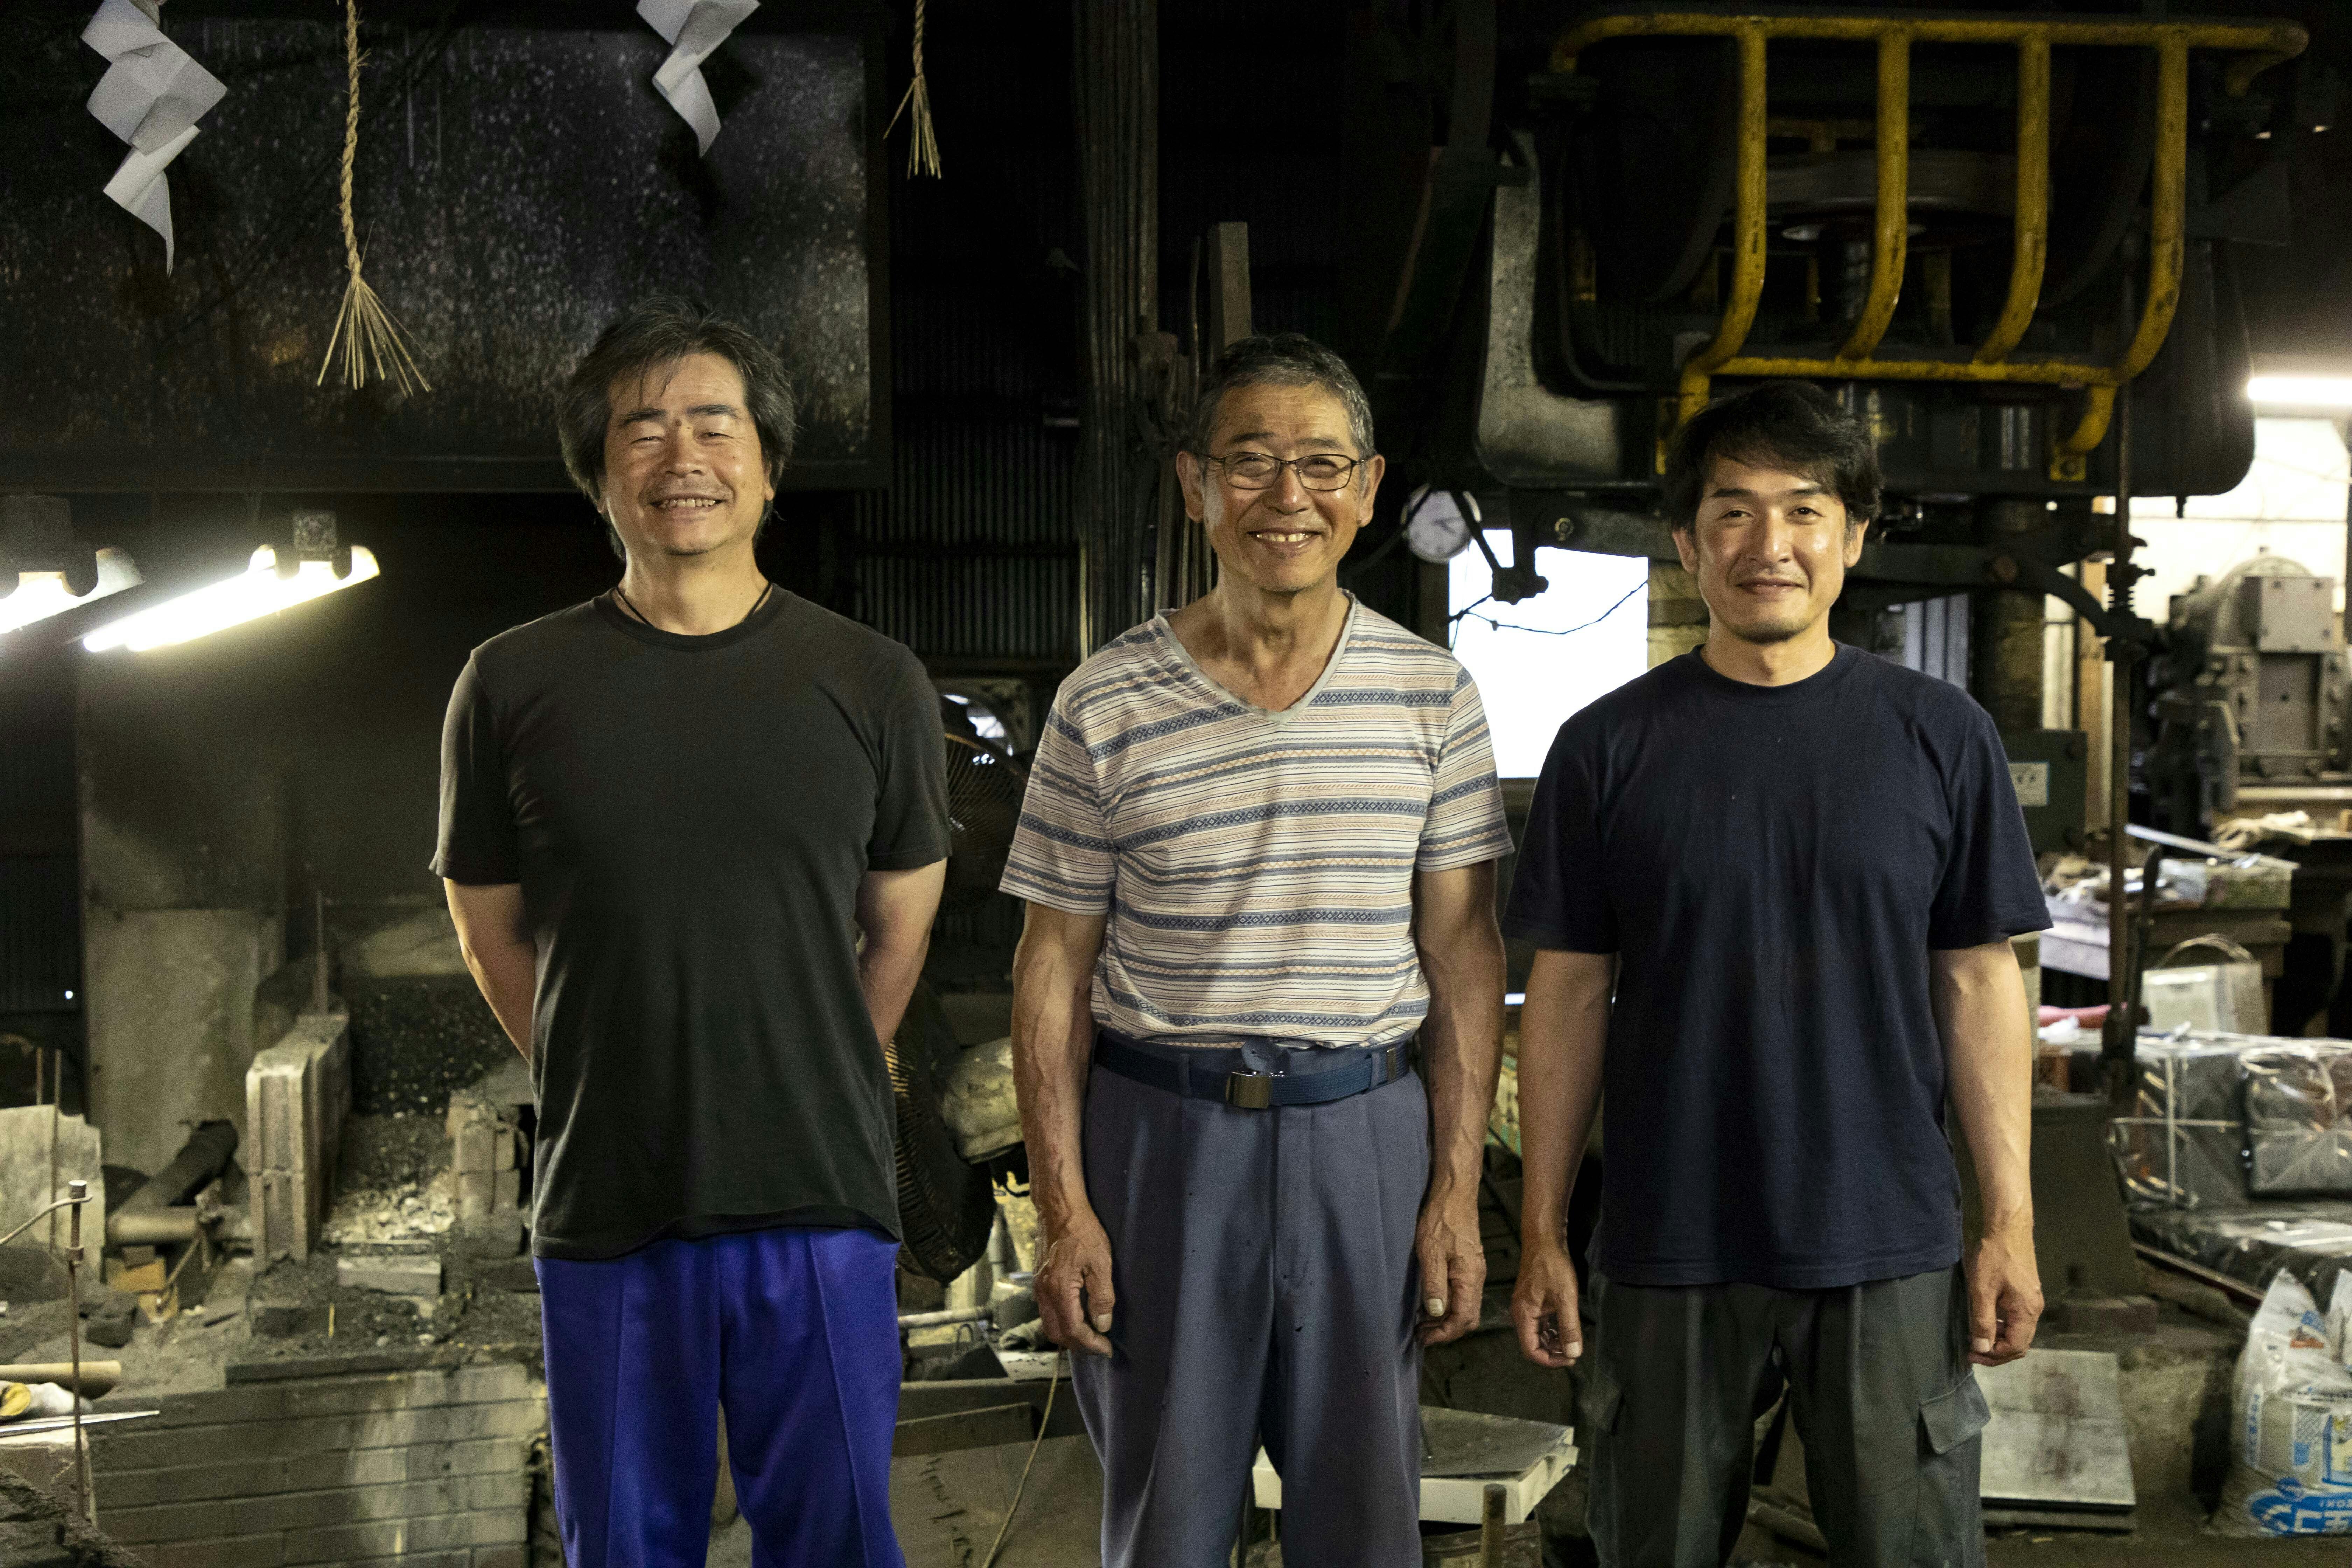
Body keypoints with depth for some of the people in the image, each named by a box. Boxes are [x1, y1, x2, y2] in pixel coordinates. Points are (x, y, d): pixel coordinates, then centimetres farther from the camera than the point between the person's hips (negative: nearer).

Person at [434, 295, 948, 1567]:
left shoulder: (873, 683, 1)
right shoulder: (513, 685, 0)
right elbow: (493, 935, 9)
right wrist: (618, 1093, 9)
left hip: (820, 1203, 0)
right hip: (604, 1210, 0)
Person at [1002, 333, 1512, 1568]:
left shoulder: (1430, 695, 2)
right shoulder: (1106, 705, -2)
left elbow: (1461, 954, 4)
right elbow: (1055, 969, 1)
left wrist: (1456, 1194, -1)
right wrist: (1065, 1213, -4)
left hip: (1364, 1131, 1)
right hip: (1160, 1132, -1)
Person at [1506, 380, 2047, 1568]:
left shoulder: (1940, 737, 1)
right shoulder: (1610, 747, 0)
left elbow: (1979, 985, 4)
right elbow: (1568, 994, 2)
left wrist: (2009, 1223, 1)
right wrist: (1542, 1234, 1)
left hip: (1889, 1246, 0)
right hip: (1666, 1248, 0)